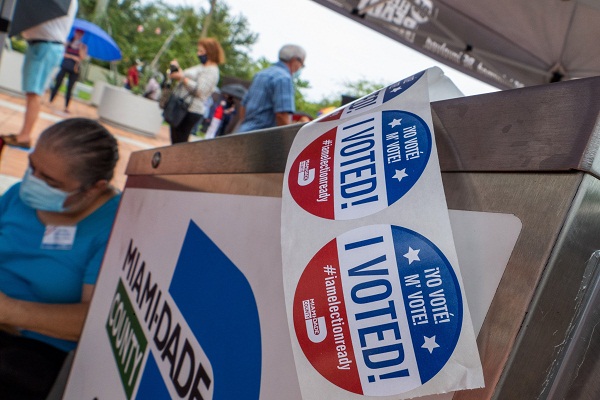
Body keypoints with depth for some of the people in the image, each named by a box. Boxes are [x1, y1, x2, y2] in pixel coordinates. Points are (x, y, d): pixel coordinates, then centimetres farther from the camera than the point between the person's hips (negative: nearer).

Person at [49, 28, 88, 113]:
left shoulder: (83, 46, 9)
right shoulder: (68, 43, 10)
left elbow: (82, 57, -6)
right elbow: (63, 53, 1)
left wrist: (80, 47, -12)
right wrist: (73, 57, -10)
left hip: (75, 69, 0)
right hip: (65, 66, 1)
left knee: (69, 88, -2)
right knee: (57, 84, -3)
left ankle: (66, 107, 0)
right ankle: (50, 101, 2)